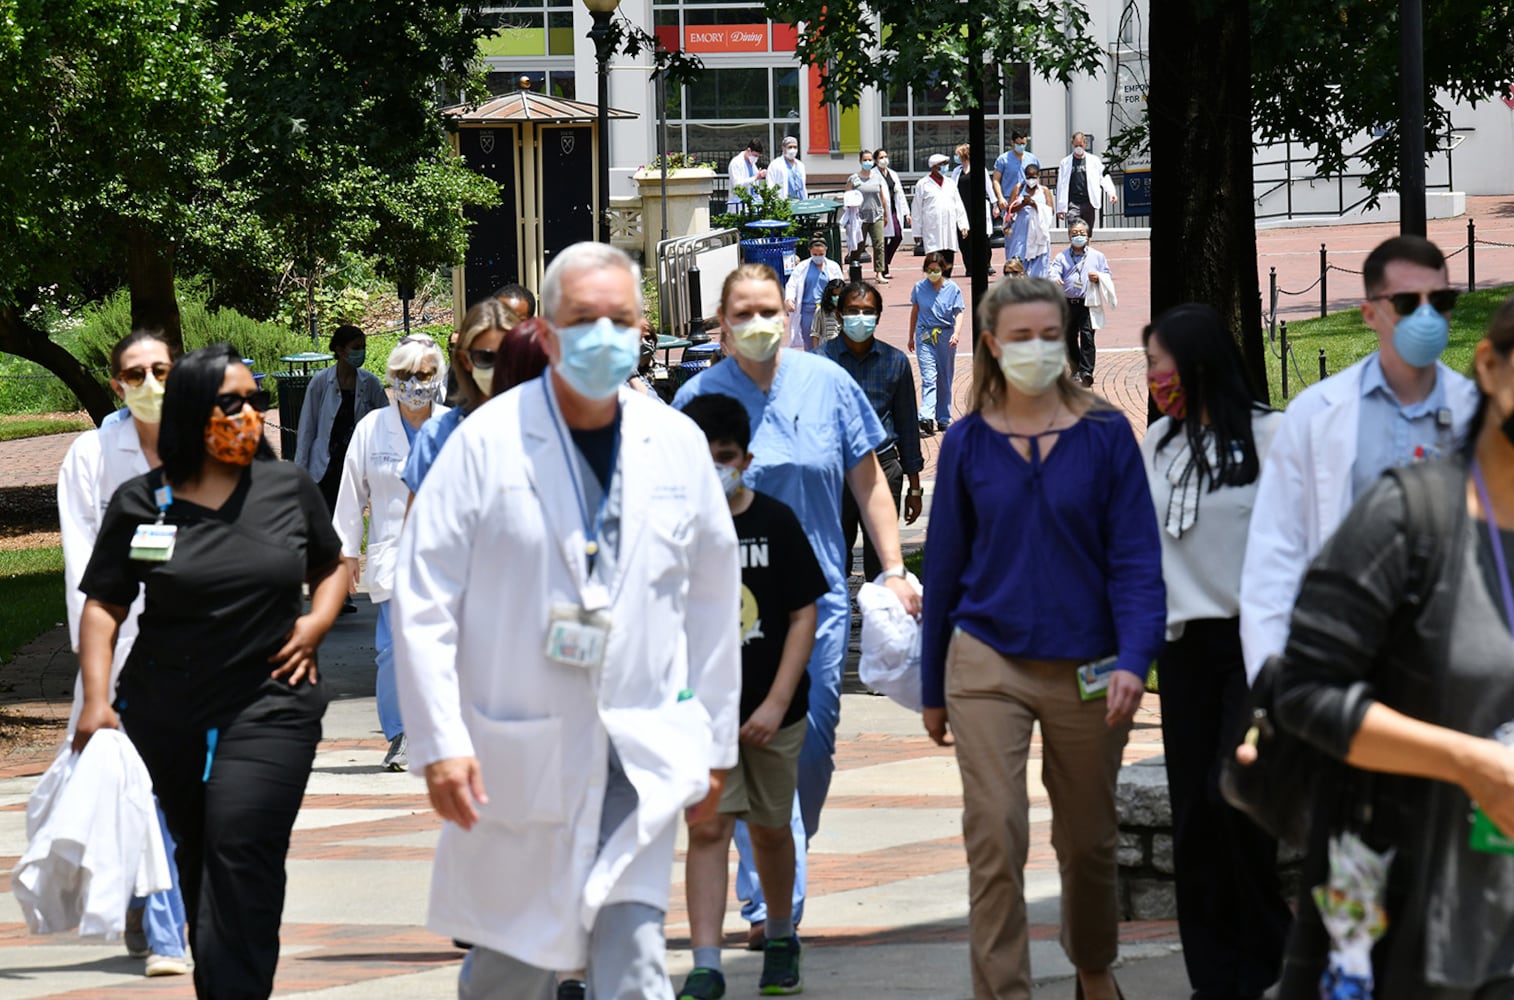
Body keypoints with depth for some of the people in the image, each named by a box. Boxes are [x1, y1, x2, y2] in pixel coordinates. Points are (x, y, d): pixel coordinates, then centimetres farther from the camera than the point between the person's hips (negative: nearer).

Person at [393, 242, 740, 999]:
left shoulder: (677, 444, 5)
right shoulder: (489, 441, -6)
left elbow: (714, 599, 14)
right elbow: (423, 600, -7)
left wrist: (714, 743, 15)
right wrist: (440, 742, -14)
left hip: (641, 756, 2)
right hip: (516, 753, -2)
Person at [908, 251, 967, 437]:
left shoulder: (952, 288, -4)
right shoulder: (919, 288, 1)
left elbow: (959, 313, -7)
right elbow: (914, 311, 13)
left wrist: (957, 333, -24)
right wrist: (911, 337, 19)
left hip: (946, 336, 0)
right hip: (925, 336, 0)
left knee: (945, 380, 8)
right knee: (928, 377, -13)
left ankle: (944, 420, 19)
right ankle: (926, 418, -22)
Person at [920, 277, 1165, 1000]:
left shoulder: (1105, 437, -3)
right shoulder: (967, 444, 2)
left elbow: (1136, 559, -5)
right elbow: (944, 568, 9)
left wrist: (1134, 660, -19)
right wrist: (933, 690, 12)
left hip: (1084, 669, 0)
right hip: (989, 665, 0)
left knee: (1087, 840, 14)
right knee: (995, 837, -12)